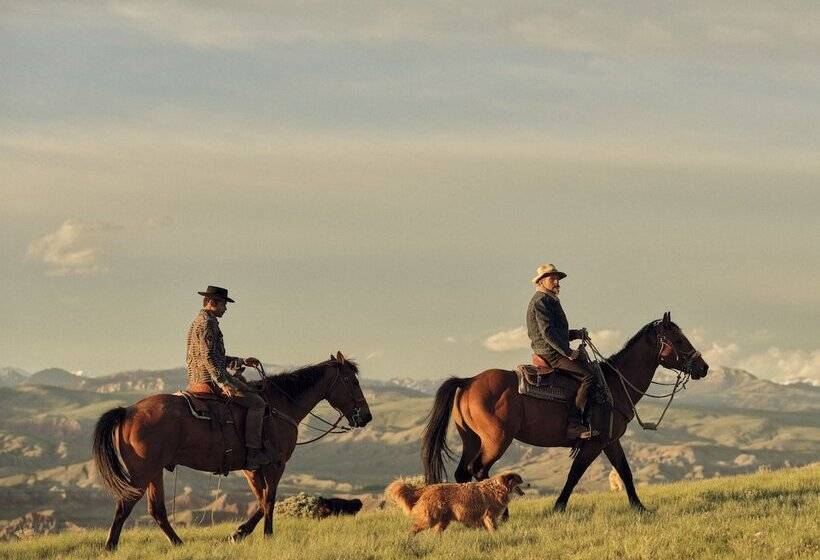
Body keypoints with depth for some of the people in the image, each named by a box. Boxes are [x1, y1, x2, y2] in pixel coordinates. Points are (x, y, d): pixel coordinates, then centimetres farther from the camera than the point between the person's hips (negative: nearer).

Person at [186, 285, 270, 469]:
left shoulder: (197, 323, 21)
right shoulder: (207, 323, -13)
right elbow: (209, 357, -24)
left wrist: (242, 361, 27)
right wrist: (223, 383, -30)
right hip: (211, 380, -11)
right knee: (256, 402, -14)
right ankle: (253, 451, -21)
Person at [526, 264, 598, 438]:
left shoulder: (550, 300, 22)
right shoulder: (541, 301, -11)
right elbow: (548, 333, -20)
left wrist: (575, 334, 12)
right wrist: (569, 353, -20)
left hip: (557, 352, 11)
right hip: (550, 354, -11)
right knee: (589, 376, -21)